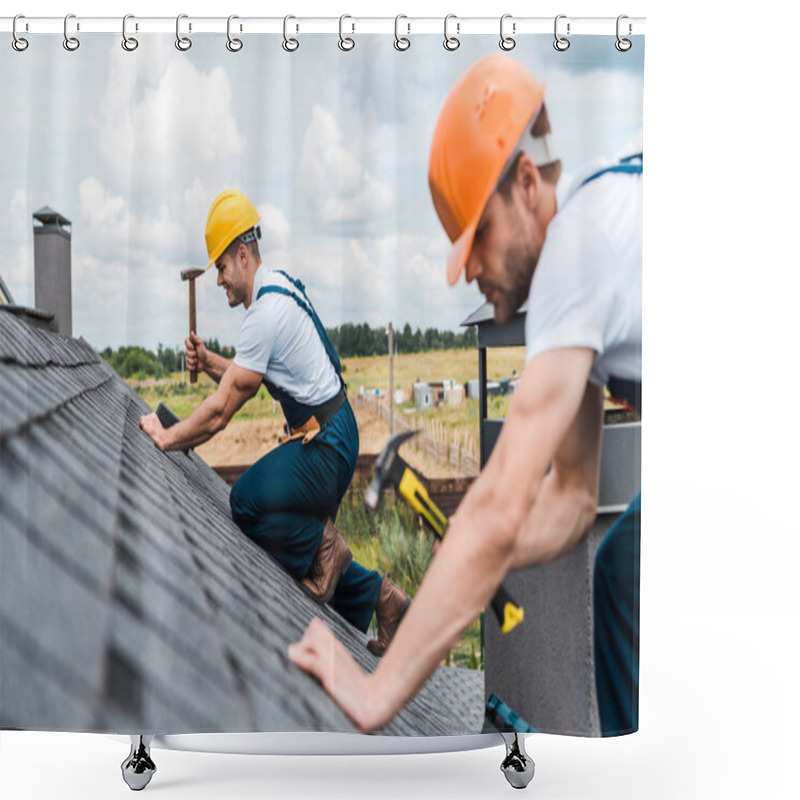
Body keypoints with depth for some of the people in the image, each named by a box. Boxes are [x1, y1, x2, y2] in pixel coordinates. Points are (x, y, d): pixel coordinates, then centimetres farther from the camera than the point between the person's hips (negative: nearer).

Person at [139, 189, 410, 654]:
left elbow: (221, 412, -19)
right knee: (302, 533, 17)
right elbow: (249, 378, 19)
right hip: (332, 437, 10)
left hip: (325, 444, -10)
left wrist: (166, 438, -9)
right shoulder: (278, 286, 11)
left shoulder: (266, 311, -20)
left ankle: (324, 546, -4)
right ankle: (380, 597, 21)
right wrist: (210, 363, 3)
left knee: (246, 502, -23)